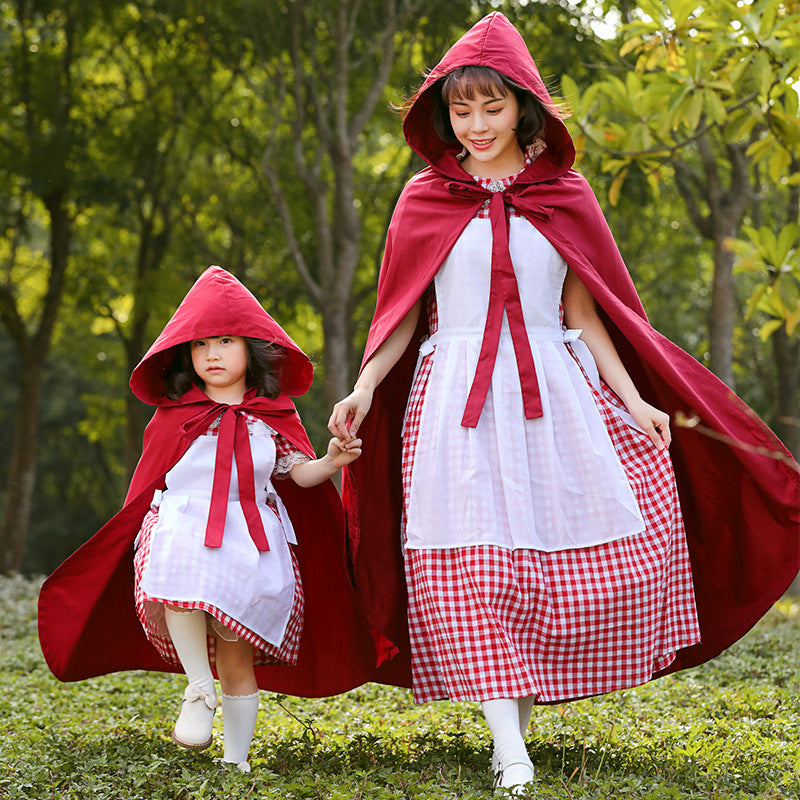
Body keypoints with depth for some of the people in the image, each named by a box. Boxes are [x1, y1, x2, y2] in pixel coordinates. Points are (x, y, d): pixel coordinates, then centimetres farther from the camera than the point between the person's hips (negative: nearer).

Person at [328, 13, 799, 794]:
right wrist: (365, 388, -5)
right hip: (457, 398, -1)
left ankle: (526, 685, 13)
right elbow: (403, 314, 10)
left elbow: (583, 313, 9)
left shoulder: (563, 197, 10)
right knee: (472, 565, -10)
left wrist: (633, 400, 0)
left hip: (553, 391, 2)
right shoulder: (425, 201, 8)